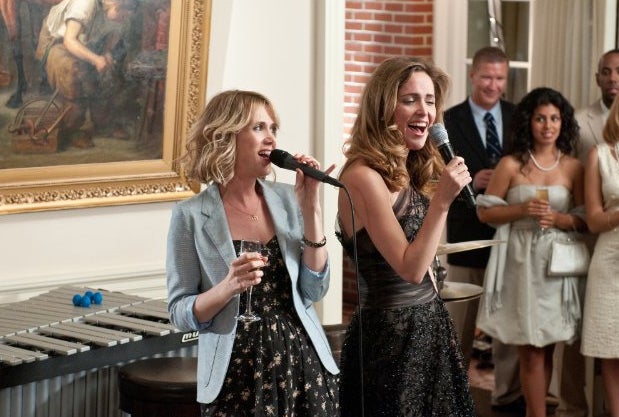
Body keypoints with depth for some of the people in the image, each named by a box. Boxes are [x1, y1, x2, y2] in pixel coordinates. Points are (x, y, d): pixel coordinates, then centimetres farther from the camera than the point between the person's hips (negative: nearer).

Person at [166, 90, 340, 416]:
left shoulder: (287, 199, 2)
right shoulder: (191, 216, -7)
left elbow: (314, 290, -3)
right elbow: (180, 314, -6)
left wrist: (310, 207, -8)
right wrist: (228, 287, -23)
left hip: (304, 366, 3)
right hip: (236, 377, -3)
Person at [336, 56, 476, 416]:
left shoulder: (408, 173, 8)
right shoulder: (363, 177, -19)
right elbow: (410, 268, -22)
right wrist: (442, 201, -26)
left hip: (428, 325, 9)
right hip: (394, 333, -9)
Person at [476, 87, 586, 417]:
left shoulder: (573, 168, 4)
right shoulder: (511, 165, -1)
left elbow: (585, 220, 5)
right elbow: (484, 212, 0)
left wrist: (558, 219, -14)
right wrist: (522, 210, -14)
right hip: (521, 262, -2)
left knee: (543, 348, 9)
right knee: (532, 350, -1)